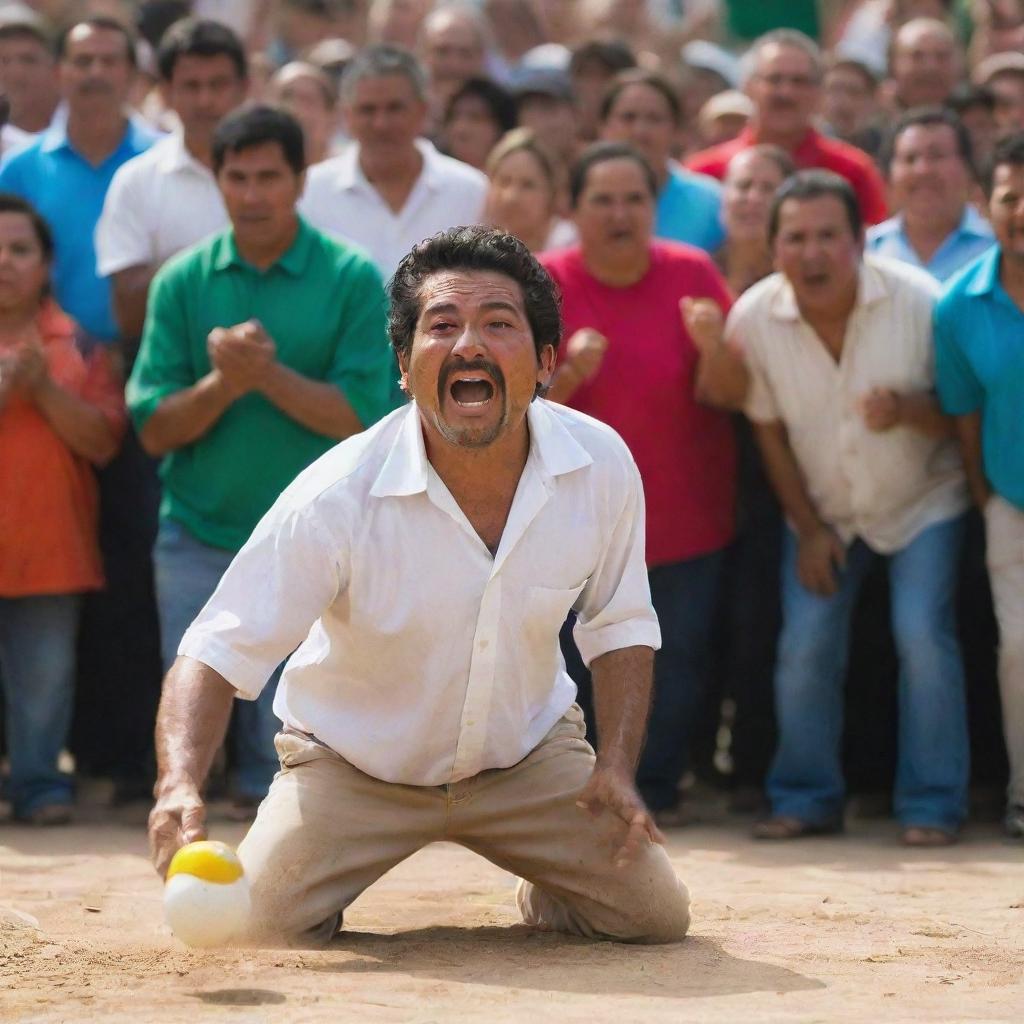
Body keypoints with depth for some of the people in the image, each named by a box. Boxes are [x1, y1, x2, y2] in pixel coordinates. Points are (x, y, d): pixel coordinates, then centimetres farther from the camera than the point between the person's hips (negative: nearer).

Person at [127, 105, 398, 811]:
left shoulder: (351, 279, -2)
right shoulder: (182, 282, 5)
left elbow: (358, 415, -8)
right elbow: (154, 428, 1)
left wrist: (267, 374, -18)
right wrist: (223, 382, -15)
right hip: (197, 536, 2)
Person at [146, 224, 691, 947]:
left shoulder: (602, 466, -17)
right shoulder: (336, 498, -30)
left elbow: (621, 628, 0)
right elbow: (217, 650, -29)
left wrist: (618, 768, -12)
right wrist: (180, 783, -47)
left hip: (528, 753, 3)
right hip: (353, 769, -3)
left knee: (654, 912, -9)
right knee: (262, 922, -22)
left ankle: (543, 896, 27)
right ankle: (334, 886, 16)